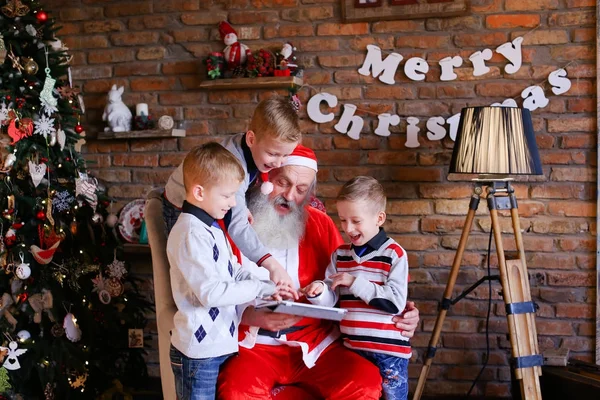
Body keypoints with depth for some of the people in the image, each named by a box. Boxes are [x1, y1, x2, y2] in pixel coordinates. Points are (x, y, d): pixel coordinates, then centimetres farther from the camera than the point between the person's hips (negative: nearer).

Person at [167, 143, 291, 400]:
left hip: (220, 344, 9)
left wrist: (269, 288, 0)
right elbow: (211, 292, -24)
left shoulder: (211, 227, 13)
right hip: (200, 352, -9)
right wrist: (262, 289, -18)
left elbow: (233, 272, 15)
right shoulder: (191, 234, -20)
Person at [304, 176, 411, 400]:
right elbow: (330, 300, 4)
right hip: (352, 348, 5)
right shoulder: (340, 255, 6)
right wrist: (319, 291, -19)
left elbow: (396, 303, -18)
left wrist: (356, 282, -18)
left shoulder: (394, 254, -10)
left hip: (389, 350, -5)